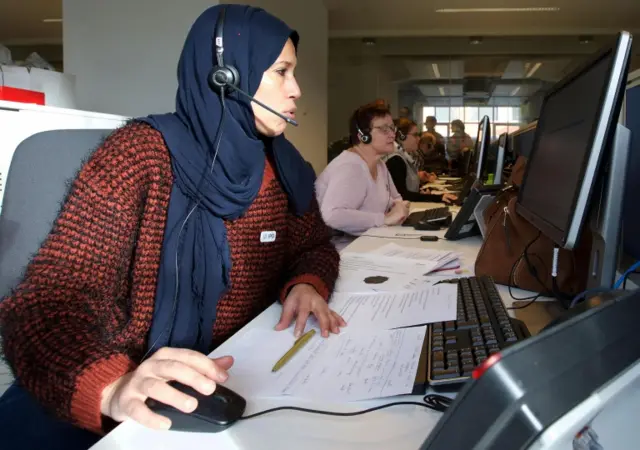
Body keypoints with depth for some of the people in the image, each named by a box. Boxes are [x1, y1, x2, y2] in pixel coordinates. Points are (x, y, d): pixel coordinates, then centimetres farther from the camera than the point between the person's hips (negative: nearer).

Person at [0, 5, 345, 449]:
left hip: (233, 389, 5)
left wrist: (306, 284, -9)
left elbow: (314, 245, 14)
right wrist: (111, 386, -38)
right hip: (131, 399, -4)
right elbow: (48, 300, -19)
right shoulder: (139, 154, -14)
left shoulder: (283, 166, 0)